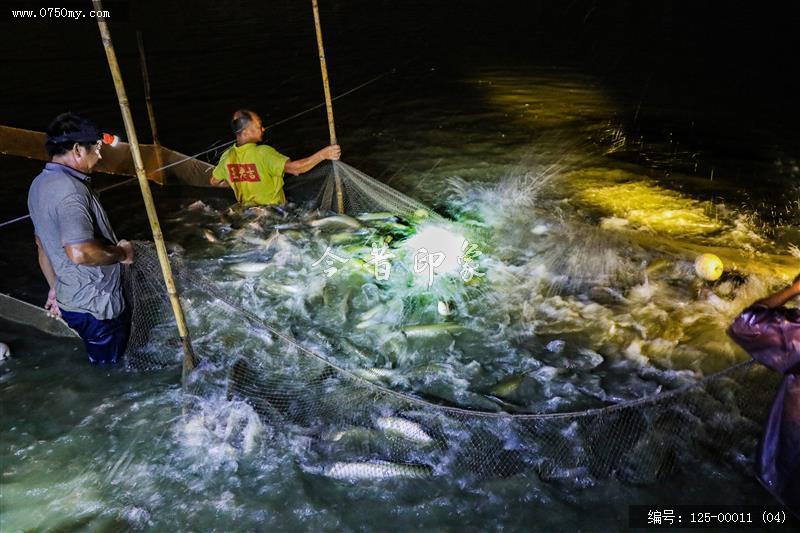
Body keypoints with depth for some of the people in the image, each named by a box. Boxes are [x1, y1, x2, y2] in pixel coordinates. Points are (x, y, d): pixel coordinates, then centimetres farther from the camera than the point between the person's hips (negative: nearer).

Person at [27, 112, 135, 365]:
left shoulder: (40, 183, 10)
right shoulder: (69, 188, -24)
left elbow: (43, 244, 20)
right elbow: (80, 252, -36)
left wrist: (55, 287, 29)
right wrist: (121, 253, -18)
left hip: (72, 297, 10)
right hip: (96, 305, -10)